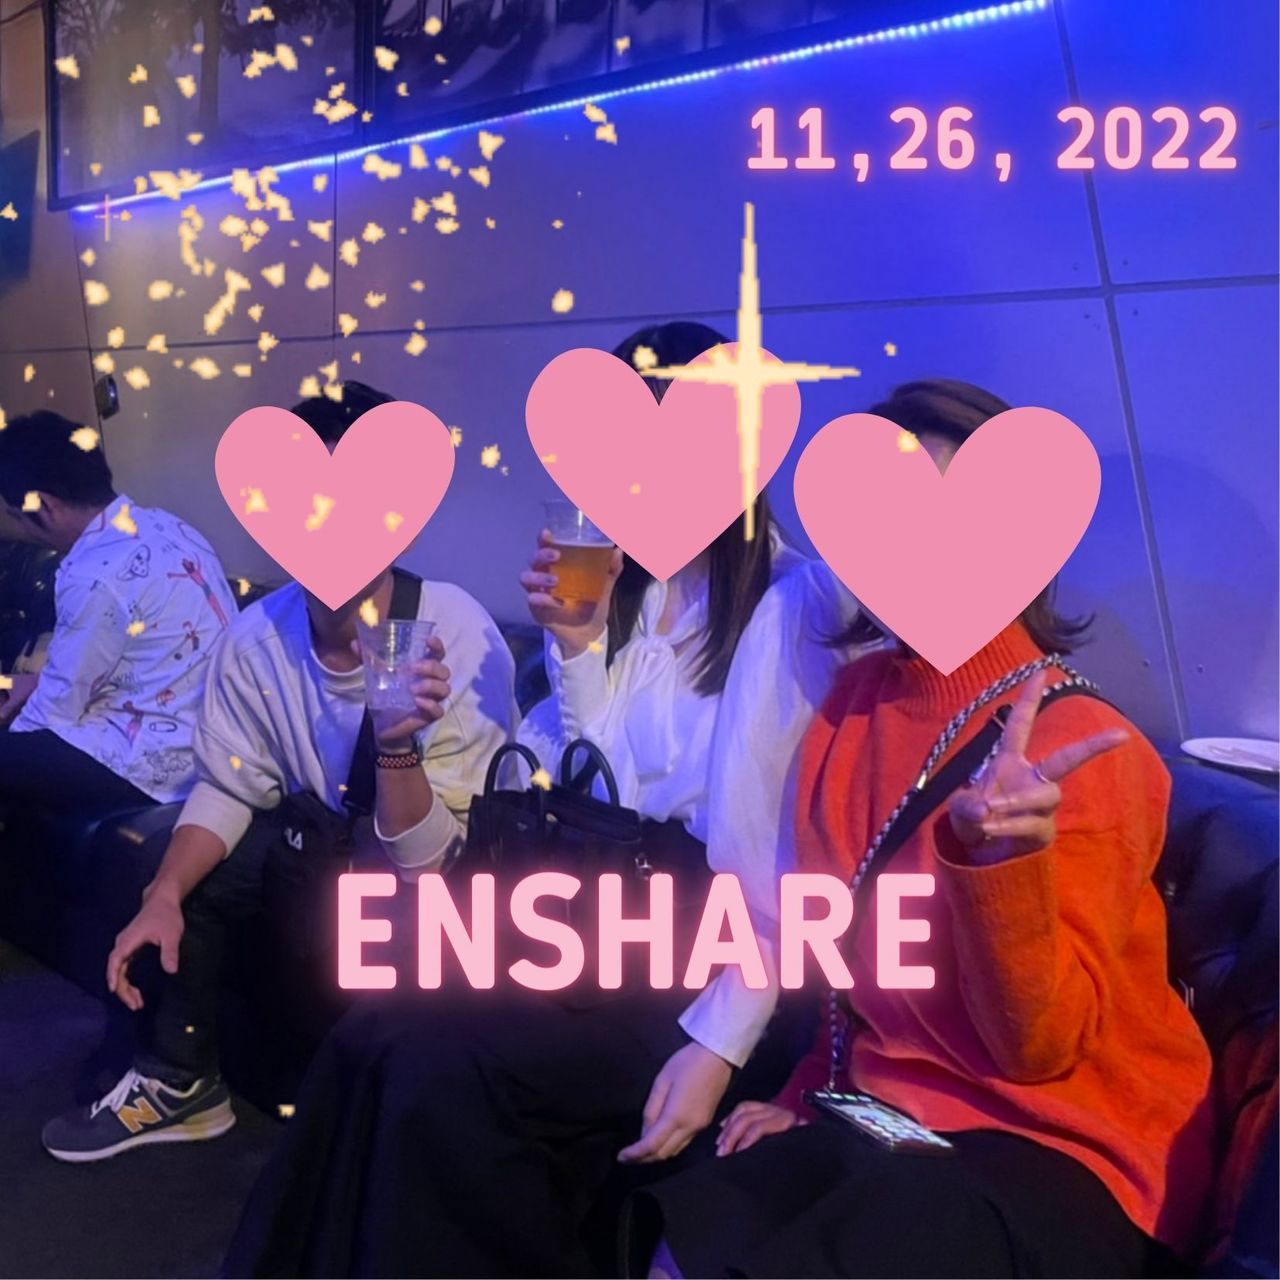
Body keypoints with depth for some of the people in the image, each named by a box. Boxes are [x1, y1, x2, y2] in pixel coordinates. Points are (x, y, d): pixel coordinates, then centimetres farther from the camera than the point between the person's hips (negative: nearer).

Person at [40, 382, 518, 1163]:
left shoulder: (458, 638, -29)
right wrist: (164, 894, -20)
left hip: (446, 873, -5)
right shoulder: (257, 638, -14)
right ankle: (179, 1080, 13)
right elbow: (227, 791, -3)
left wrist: (399, 743, -46)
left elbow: (422, 860, -28)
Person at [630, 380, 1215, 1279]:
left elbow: (1039, 1048, -19)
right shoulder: (856, 703, 2)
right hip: (877, 1113, 5)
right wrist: (815, 1089, 8)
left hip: (1064, 1150, -5)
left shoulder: (1085, 748, -16)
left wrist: (999, 856, -33)